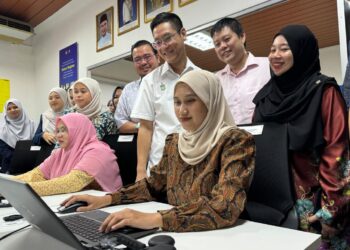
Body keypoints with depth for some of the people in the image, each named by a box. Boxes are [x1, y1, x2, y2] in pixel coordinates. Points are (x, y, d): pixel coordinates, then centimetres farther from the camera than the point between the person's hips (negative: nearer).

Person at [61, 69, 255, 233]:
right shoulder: (174, 142, 6)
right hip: (178, 232, 5)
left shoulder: (235, 141, -15)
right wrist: (107, 199, -1)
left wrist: (155, 219, -35)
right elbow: (154, 184, 13)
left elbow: (225, 207, -26)